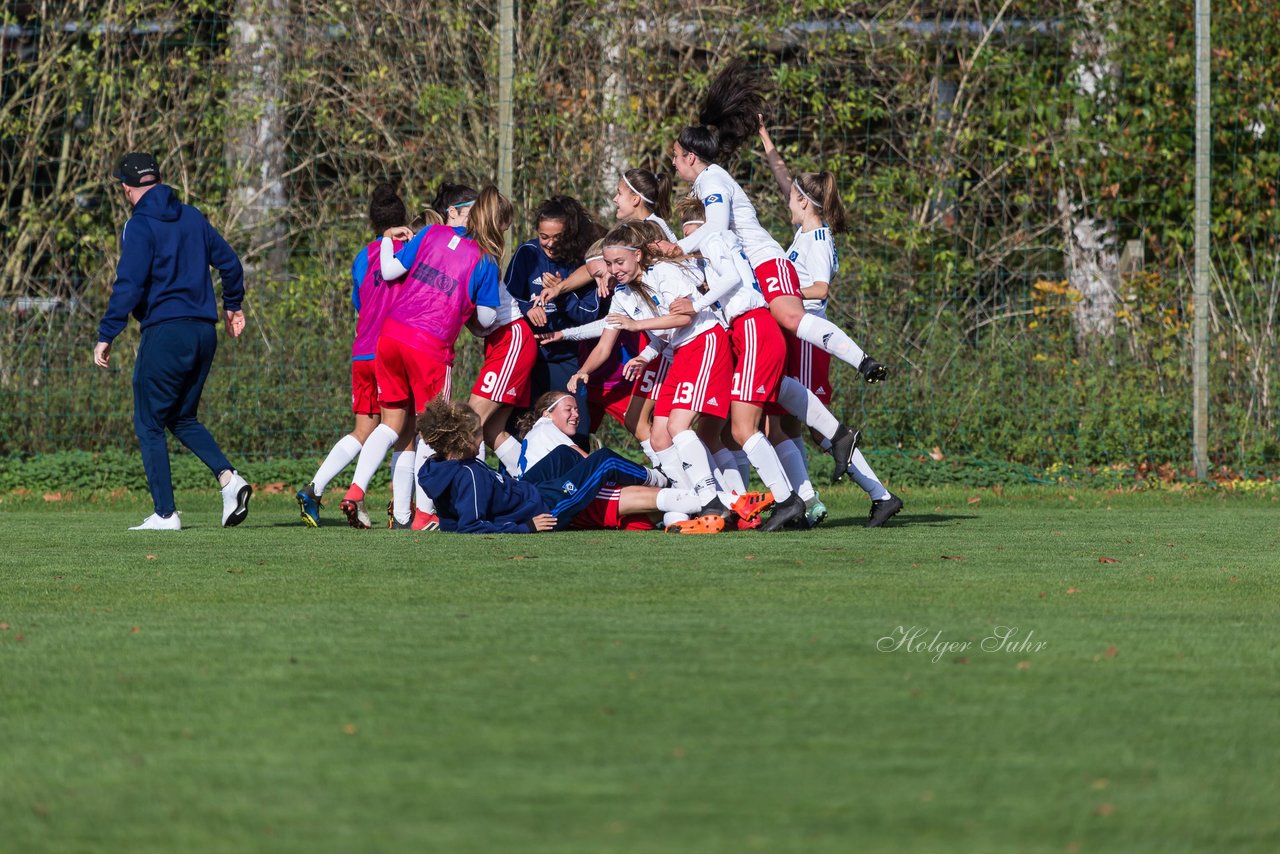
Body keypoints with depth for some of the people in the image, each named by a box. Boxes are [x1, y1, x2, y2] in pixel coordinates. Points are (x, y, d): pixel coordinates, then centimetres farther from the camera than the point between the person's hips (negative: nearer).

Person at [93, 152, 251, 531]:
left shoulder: (139, 226, -9)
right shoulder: (191, 217, 11)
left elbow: (129, 285, -17)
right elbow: (229, 262, 15)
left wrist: (105, 337, -14)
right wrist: (233, 305, 32)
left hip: (165, 332, -7)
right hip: (204, 332, 7)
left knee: (149, 424, 3)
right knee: (183, 419, 19)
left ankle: (165, 514, -1)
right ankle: (228, 478, -4)